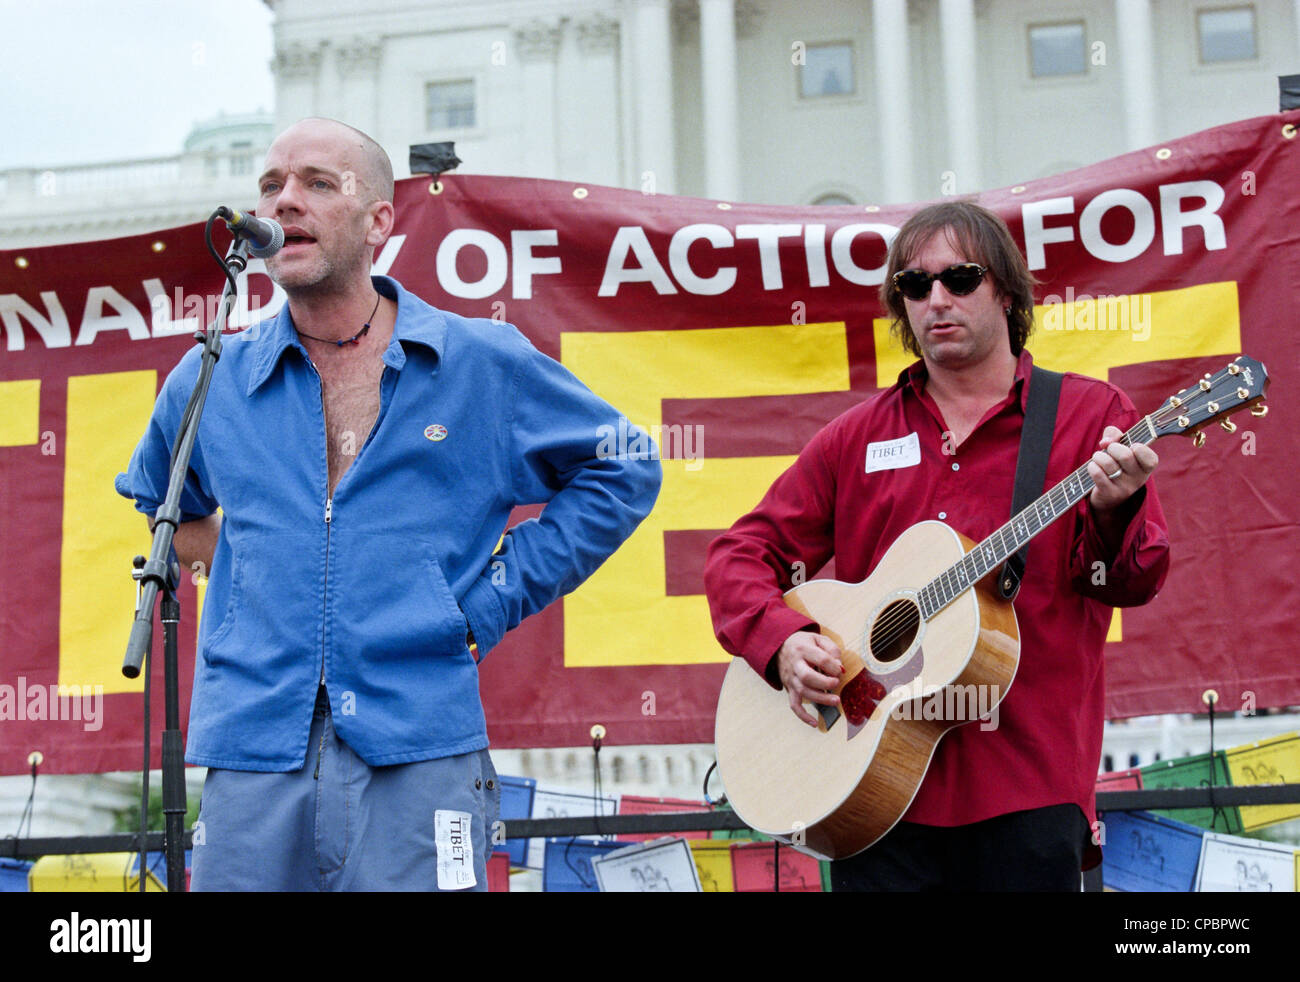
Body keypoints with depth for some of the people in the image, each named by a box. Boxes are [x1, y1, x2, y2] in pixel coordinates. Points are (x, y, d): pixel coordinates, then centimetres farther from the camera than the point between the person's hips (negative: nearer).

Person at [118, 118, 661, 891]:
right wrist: (224, 570, 13)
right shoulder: (209, 383, 11)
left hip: (418, 764, -2)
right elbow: (162, 501, 32)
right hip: (249, 762, 3)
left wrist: (495, 601, 3)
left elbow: (624, 473, 11)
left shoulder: (486, 365, 4)